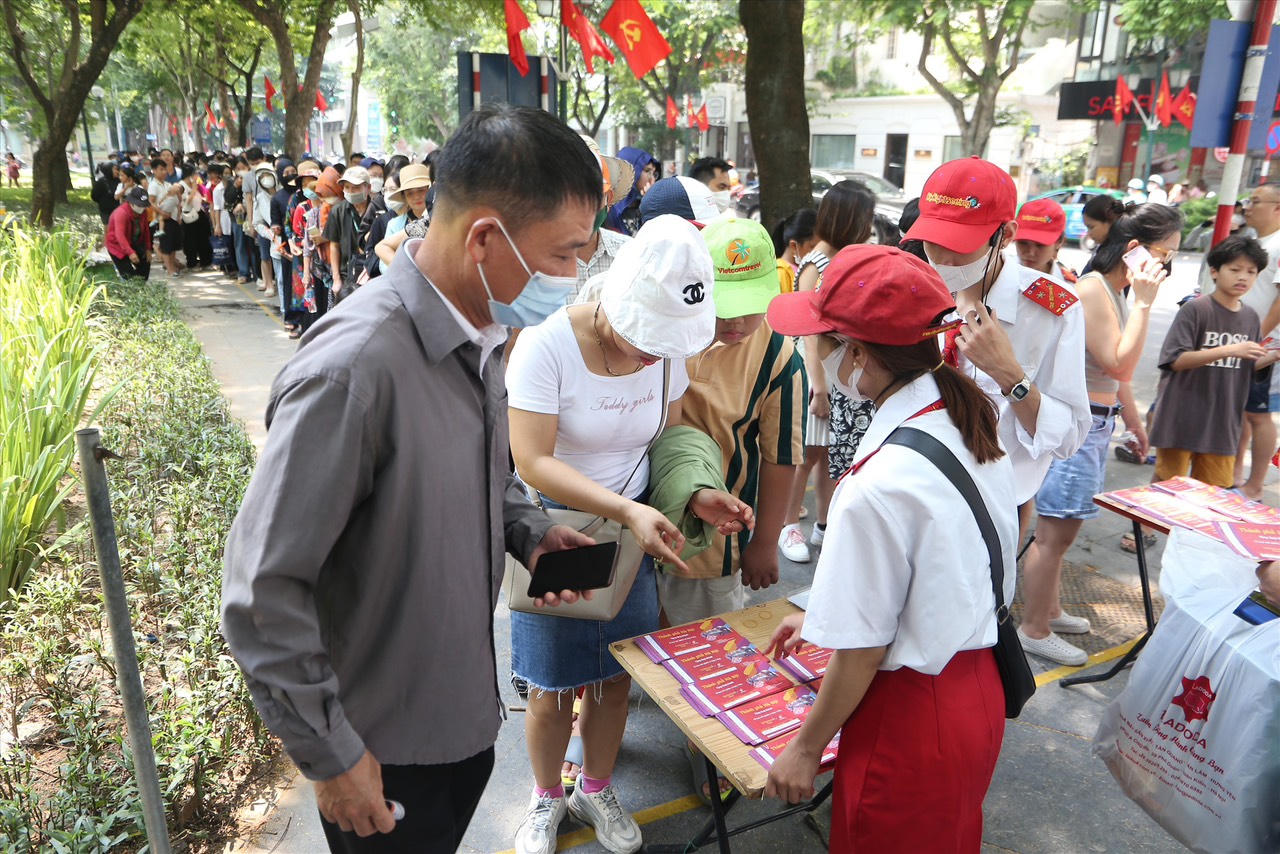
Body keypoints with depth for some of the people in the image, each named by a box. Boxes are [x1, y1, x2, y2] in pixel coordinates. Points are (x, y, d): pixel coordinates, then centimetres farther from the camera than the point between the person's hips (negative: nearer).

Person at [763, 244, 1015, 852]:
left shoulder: (877, 488, -32)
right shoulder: (973, 427, -5)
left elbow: (862, 651, -22)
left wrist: (805, 748, -7)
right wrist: (821, 615, 16)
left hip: (911, 720, -8)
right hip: (980, 693, 8)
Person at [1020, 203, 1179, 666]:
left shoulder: (1114, 291, 12)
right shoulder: (1092, 289, -17)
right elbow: (1120, 366, -22)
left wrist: (1133, 419, 26)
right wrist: (1143, 303, -18)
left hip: (1097, 423, 10)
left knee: (1060, 529, 20)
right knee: (1055, 534, 0)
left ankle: (1048, 609, 34)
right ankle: (1034, 630, 12)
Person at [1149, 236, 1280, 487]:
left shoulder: (1251, 317, 7)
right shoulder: (1195, 309, -11)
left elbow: (1246, 368, 16)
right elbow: (1177, 360, -17)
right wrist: (1229, 350, -24)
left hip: (1223, 423, 6)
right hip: (1182, 418, -5)